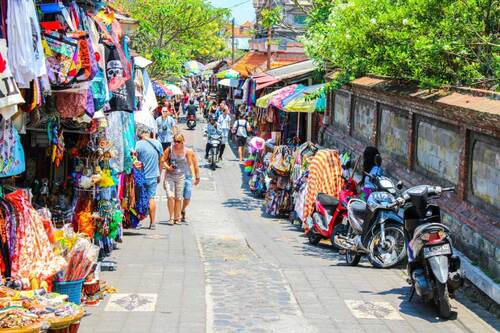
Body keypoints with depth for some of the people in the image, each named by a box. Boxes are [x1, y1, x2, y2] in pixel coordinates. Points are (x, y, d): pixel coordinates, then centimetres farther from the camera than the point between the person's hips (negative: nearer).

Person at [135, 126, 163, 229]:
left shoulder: (138, 144, -13)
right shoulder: (157, 143, 2)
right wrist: (159, 174, 22)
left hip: (142, 176, -4)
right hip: (153, 176, 4)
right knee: (151, 198, 10)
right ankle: (152, 223, 12)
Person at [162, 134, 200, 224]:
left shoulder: (187, 151, -3)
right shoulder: (169, 150, -1)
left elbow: (195, 163, 3)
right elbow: (163, 160, 8)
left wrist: (197, 177, 4)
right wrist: (167, 167, -12)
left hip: (181, 176, 0)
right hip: (169, 175, 0)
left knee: (178, 198, 4)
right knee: (170, 196, -12)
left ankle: (177, 218, 17)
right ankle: (171, 217, -2)